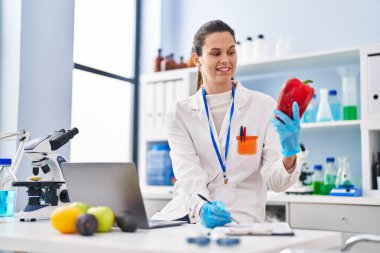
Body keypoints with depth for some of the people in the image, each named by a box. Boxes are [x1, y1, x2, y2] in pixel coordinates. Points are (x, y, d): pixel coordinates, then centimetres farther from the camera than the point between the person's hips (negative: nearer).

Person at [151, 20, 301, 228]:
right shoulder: (180, 114, 5)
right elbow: (188, 177, -9)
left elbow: (275, 181, -3)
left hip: (241, 216, -2)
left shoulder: (263, 107, 2)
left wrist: (289, 154, -24)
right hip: (188, 210, 3)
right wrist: (202, 208, -30)